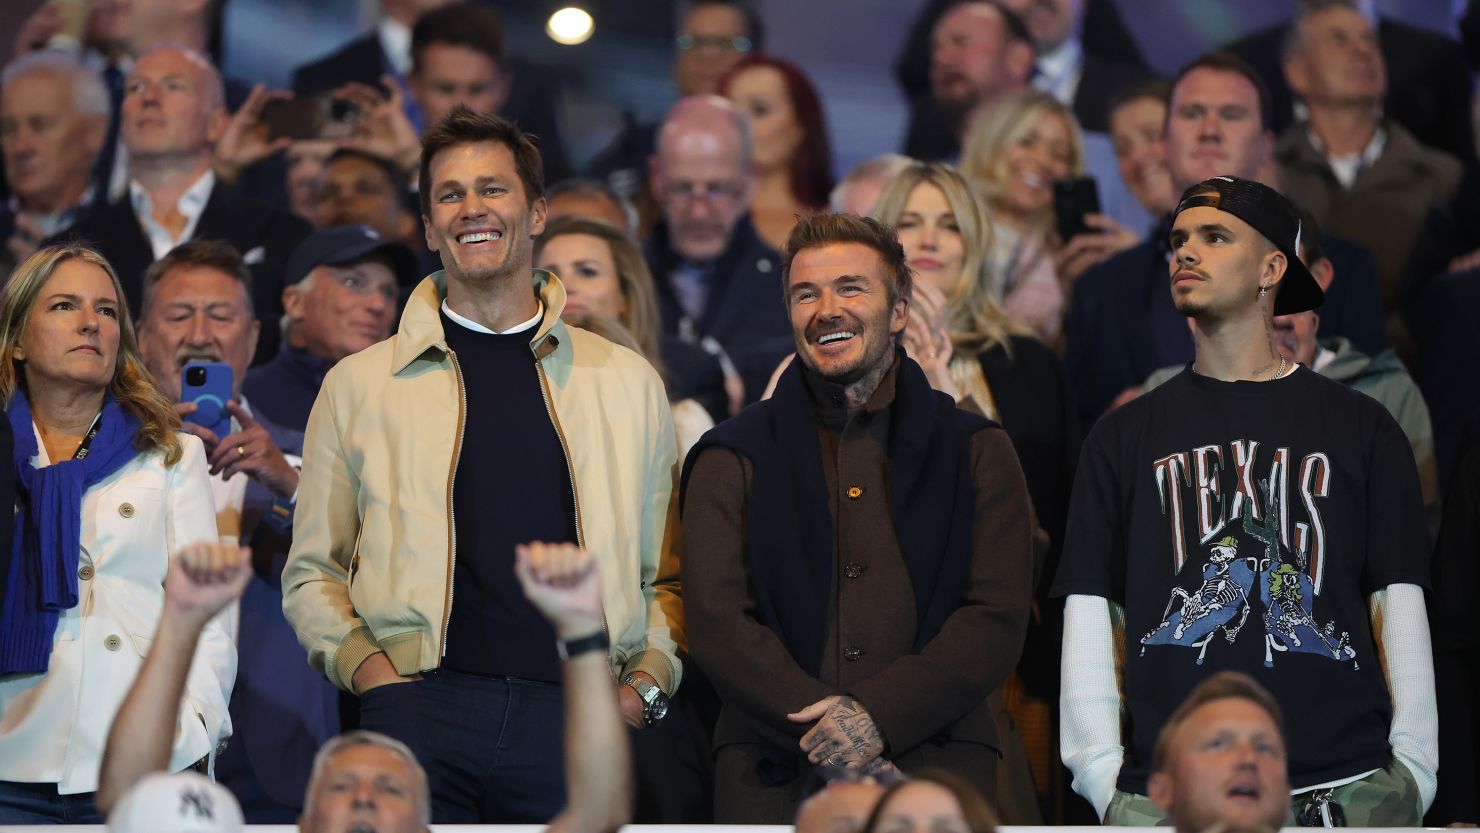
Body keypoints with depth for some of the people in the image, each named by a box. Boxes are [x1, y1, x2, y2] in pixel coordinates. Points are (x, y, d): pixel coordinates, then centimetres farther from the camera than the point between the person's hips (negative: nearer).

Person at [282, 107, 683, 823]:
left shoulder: (627, 382, 16)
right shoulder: (358, 384, 13)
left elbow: (666, 574, 17)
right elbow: (312, 573, 14)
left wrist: (647, 684, 1)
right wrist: (367, 671, -2)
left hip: (576, 716, 1)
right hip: (419, 707, -1)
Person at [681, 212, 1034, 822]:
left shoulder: (979, 453, 11)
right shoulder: (730, 461, 12)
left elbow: (998, 617, 1)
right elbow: (717, 624, 1)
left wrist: (877, 715, -14)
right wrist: (825, 730, -14)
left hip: (937, 765, 0)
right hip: (774, 776, 0)